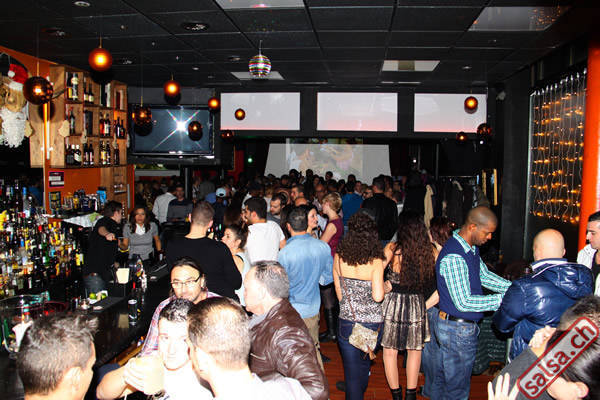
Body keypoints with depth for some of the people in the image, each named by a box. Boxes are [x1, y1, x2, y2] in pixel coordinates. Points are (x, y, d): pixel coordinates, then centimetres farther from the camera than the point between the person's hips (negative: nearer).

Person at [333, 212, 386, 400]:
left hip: (347, 322, 0)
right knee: (364, 362, 27)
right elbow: (378, 296, -20)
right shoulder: (375, 261, -15)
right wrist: (385, 287, 0)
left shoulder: (339, 258, -7)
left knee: (352, 372, 12)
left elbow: (339, 293, 1)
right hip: (372, 323, 0)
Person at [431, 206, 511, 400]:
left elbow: (484, 275, 11)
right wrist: (502, 299, -22)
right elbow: (464, 302, -26)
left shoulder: (471, 248, 3)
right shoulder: (454, 257, -28)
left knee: (443, 377, 24)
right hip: (458, 330, -10)